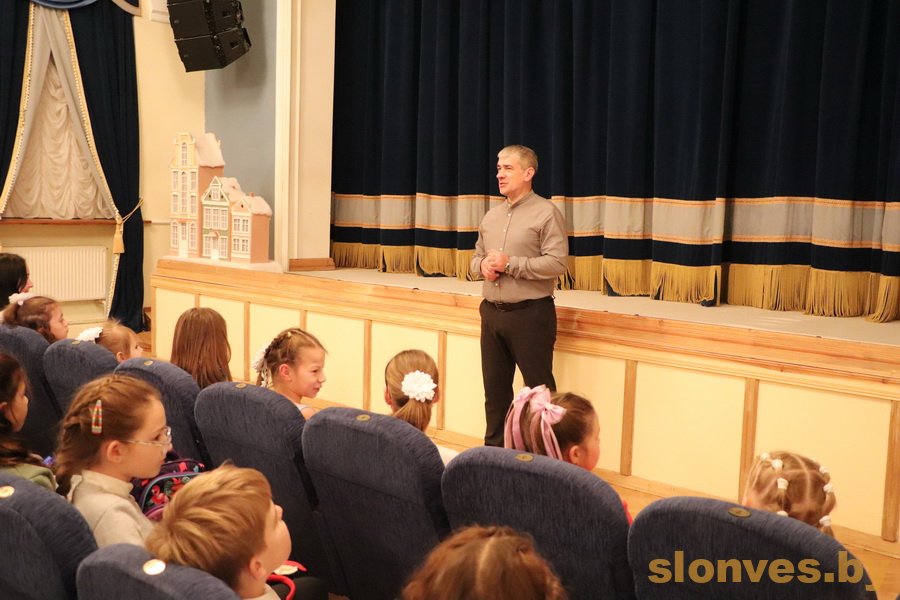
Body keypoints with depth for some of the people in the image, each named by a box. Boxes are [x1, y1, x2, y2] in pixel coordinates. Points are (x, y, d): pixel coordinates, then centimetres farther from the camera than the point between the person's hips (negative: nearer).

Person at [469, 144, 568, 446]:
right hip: (492, 312, 7)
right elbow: (476, 258, 20)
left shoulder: (546, 212, -7)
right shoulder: (491, 216, 14)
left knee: (539, 388, -1)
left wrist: (510, 264, -18)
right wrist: (483, 266, -4)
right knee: (495, 387, 14)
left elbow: (556, 263, -16)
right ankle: (494, 448, 25)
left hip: (530, 314, -7)